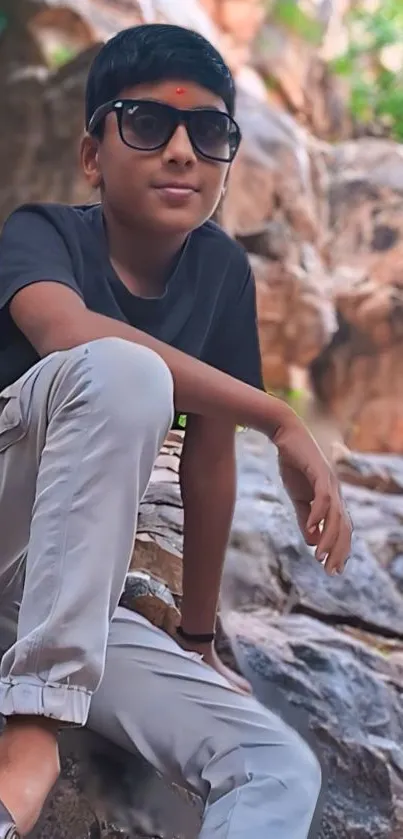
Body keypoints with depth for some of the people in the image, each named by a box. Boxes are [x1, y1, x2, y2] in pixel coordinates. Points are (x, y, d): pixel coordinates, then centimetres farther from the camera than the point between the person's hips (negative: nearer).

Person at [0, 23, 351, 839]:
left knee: (282, 769, -10)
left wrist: (198, 635, 15)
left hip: (67, 596, 6)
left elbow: (210, 455, 10)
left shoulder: (220, 271, 5)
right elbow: (70, 334, -32)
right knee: (124, 371, -31)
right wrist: (282, 421, -30)